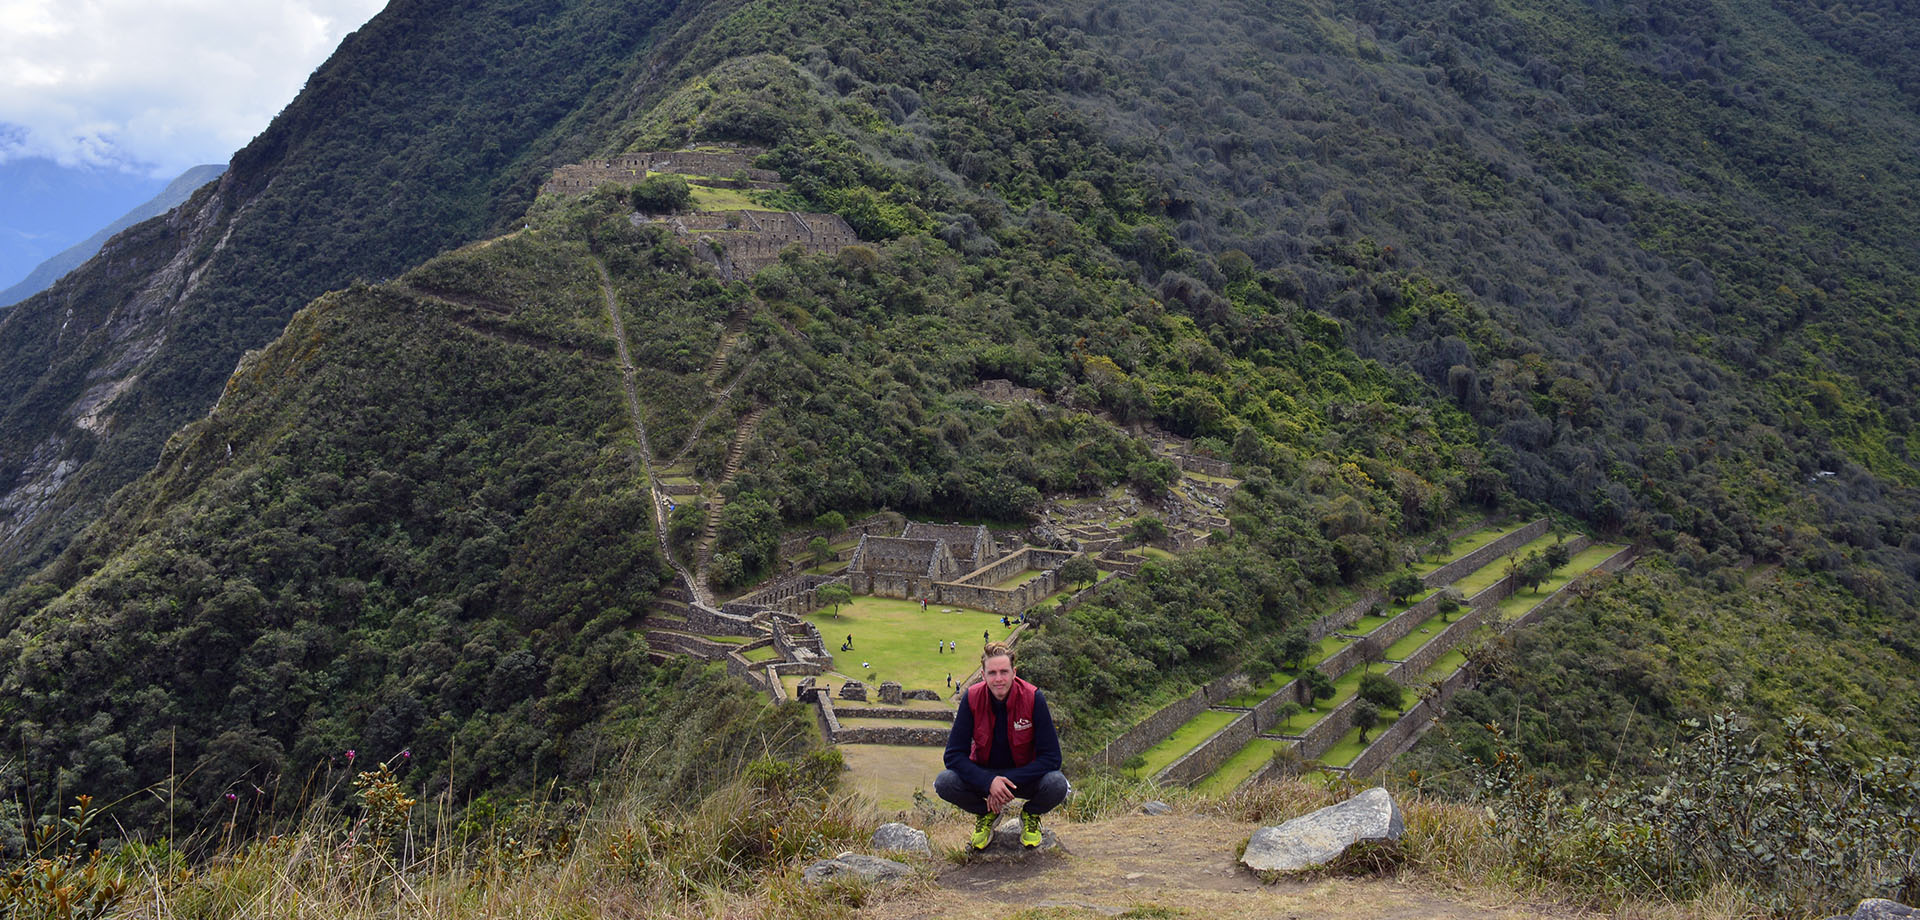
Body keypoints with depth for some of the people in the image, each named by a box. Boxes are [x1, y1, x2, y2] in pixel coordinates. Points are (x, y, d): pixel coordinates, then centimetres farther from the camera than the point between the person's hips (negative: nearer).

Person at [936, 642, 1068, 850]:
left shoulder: (1033, 698, -19)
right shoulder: (972, 698, -16)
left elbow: (1051, 757, -19)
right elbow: (954, 755, -16)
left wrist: (1010, 780, -30)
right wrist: (989, 782, -32)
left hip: (1025, 775, -1)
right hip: (984, 774, 1)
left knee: (1057, 785, -33)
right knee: (944, 782, -28)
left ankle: (1030, 815, 4)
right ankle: (985, 814, 5)